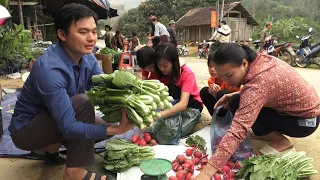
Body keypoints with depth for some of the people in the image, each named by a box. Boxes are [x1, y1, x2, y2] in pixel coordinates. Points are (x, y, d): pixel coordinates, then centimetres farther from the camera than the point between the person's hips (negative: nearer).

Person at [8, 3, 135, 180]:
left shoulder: (88, 58, -10)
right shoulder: (49, 68, -34)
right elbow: (68, 127, -35)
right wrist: (117, 129, -41)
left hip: (58, 120, 8)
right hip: (26, 129, -7)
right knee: (83, 102, -30)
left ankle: (49, 148, 12)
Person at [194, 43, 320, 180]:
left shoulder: (258, 84, -36)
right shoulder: (259, 60, -11)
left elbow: (238, 130, -44)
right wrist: (234, 96, -8)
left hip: (305, 120, -8)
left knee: (237, 106, -20)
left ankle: (280, 141, -3)